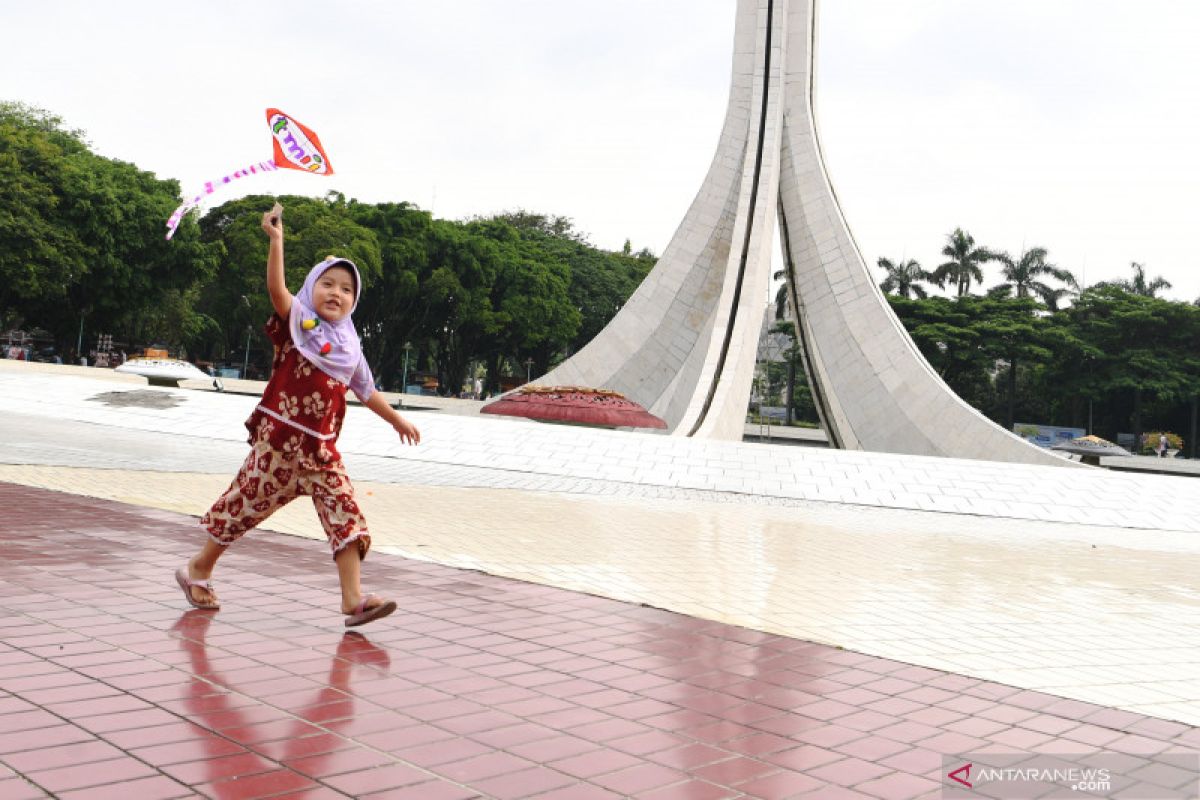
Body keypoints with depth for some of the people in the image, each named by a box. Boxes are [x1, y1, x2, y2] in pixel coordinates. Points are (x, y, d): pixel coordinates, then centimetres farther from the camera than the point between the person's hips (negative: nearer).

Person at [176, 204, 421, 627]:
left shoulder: (350, 347, 14)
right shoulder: (298, 321, -2)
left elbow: (367, 392, 26)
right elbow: (276, 288, -22)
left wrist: (397, 421, 32)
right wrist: (276, 239, -34)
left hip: (320, 448, 5)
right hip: (280, 438, -5)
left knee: (346, 515, -6)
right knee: (247, 503, 5)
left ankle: (354, 598, -8)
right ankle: (198, 570, 26)